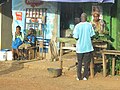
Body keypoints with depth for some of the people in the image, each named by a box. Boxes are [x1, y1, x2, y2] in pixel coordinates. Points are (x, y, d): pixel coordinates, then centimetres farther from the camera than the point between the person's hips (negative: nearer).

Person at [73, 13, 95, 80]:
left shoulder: (77, 26, -8)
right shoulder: (89, 25, -6)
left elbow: (76, 37, -9)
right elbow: (92, 35, -4)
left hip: (80, 47, 0)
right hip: (88, 47, 0)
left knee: (79, 62, 11)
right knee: (87, 62, 9)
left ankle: (79, 77, 12)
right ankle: (85, 76, 11)